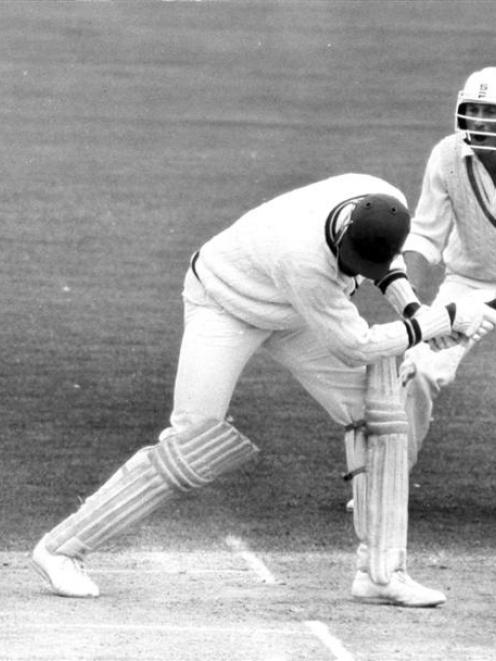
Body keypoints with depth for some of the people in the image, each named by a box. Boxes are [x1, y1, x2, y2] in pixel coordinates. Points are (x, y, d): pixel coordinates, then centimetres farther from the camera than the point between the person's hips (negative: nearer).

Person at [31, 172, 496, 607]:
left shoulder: (387, 201, -24)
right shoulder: (304, 258, -44)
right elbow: (355, 346, -31)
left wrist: (413, 311, -11)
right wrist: (448, 319, -30)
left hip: (286, 312, 7)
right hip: (223, 299, -7)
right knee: (191, 449, -13)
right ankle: (61, 548, -3)